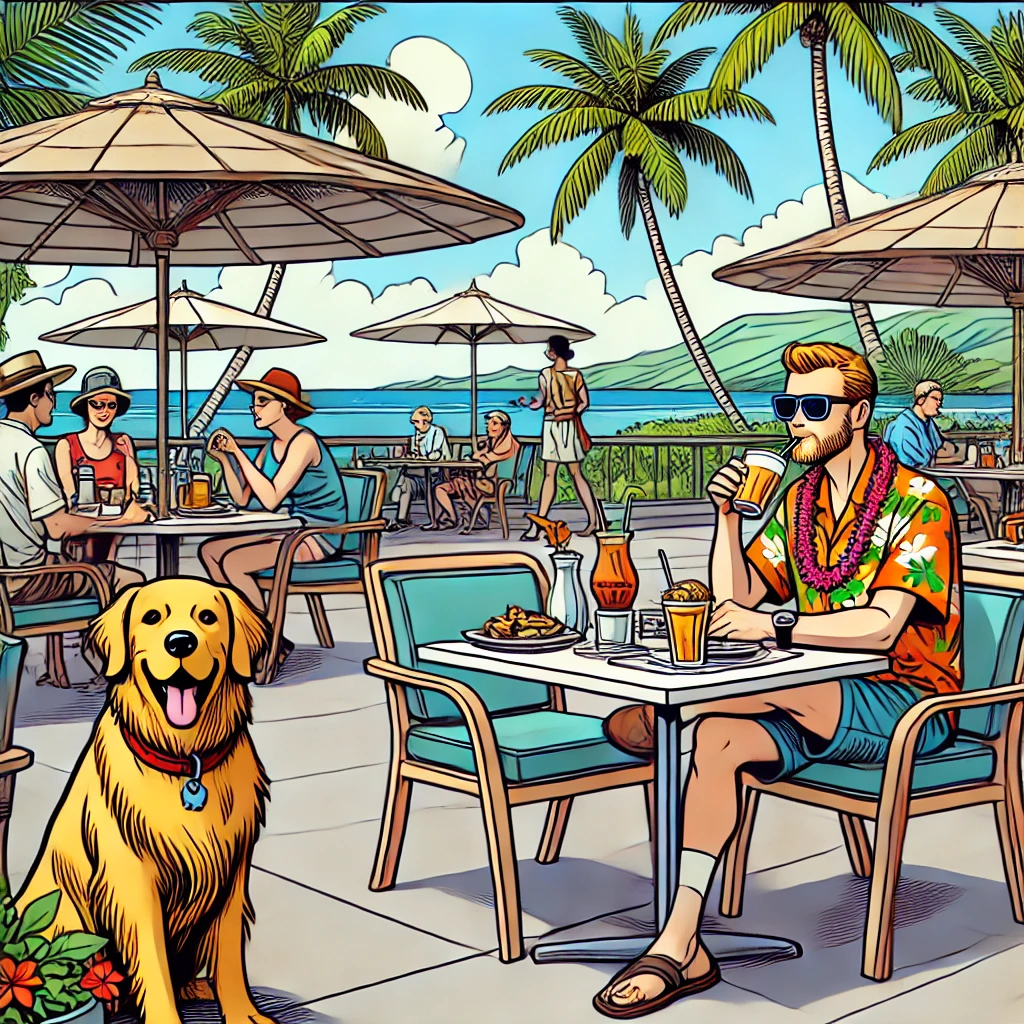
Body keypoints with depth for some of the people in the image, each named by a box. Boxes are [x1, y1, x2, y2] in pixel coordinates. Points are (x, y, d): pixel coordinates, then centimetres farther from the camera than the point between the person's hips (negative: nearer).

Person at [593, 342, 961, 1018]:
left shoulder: (918, 504, -11)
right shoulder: (799, 502, 12)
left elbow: (881, 628, -24)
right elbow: (736, 601, 8)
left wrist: (775, 627, -34)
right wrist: (727, 518, -5)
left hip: (907, 705, -6)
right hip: (822, 703, 6)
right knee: (717, 739, -23)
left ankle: (656, 716, -11)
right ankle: (681, 946, -29)